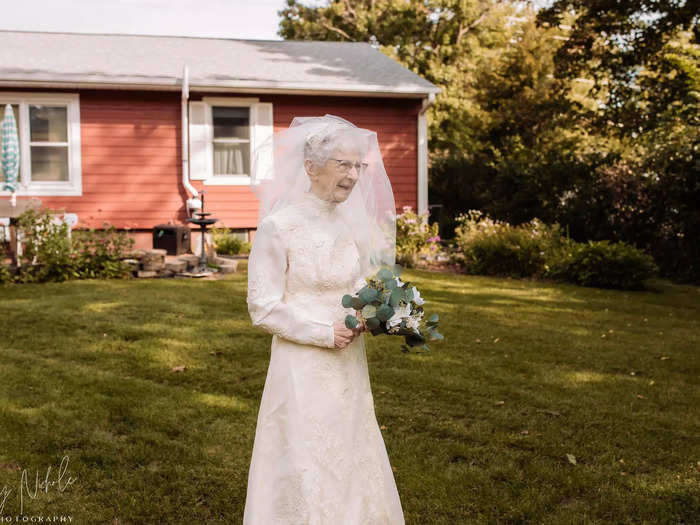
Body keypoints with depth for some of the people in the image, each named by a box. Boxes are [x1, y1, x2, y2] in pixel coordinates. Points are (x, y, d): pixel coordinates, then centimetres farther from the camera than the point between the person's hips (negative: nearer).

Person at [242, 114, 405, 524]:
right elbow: (263, 307, -14)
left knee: (353, 464, 17)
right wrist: (325, 333, -18)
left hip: (349, 367, 7)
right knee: (307, 471, 6)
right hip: (305, 369, -6)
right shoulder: (279, 226, -15)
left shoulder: (351, 221, 4)